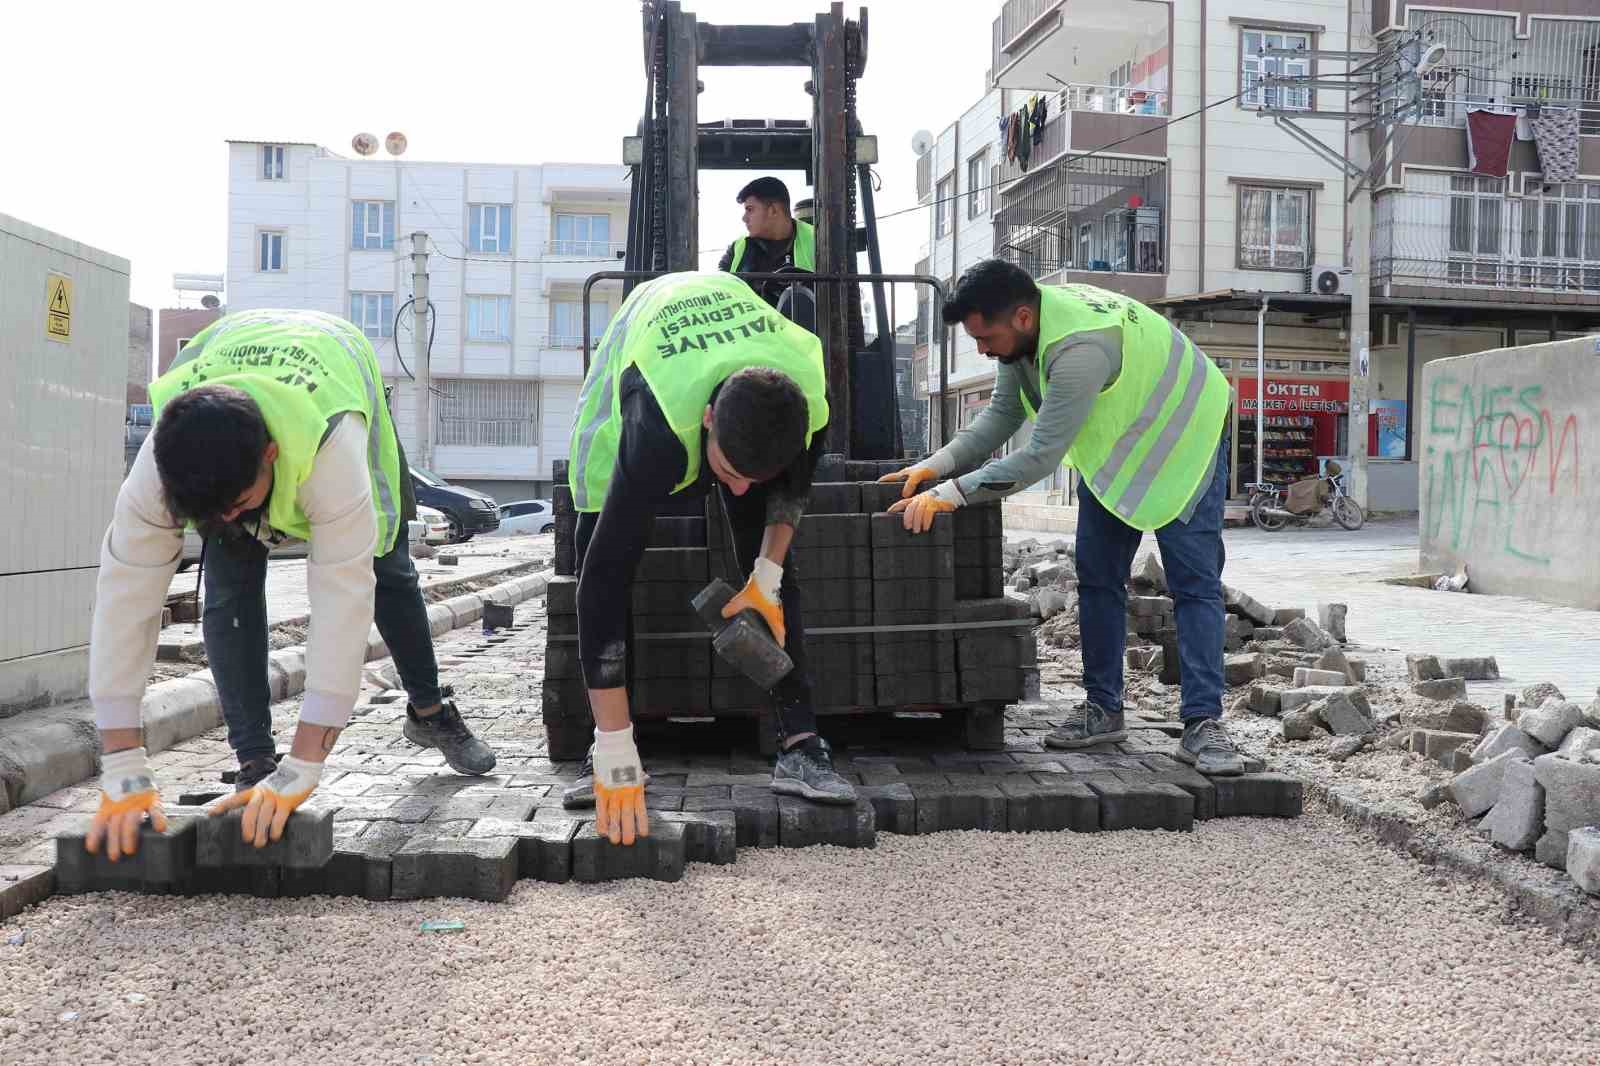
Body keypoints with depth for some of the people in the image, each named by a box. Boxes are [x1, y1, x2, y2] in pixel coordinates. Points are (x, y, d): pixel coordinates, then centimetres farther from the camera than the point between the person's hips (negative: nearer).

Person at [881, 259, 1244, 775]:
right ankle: (1103, 708, 14)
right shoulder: (1022, 326, -15)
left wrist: (951, 493, -42)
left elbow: (1042, 455, -42)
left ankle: (1202, 724, -10)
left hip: (1183, 439, -8)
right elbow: (1003, 413, -6)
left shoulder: (1079, 348, -41)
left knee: (1195, 584, -11)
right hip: (1112, 446, 8)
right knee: (1097, 579, 6)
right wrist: (936, 465, -18)